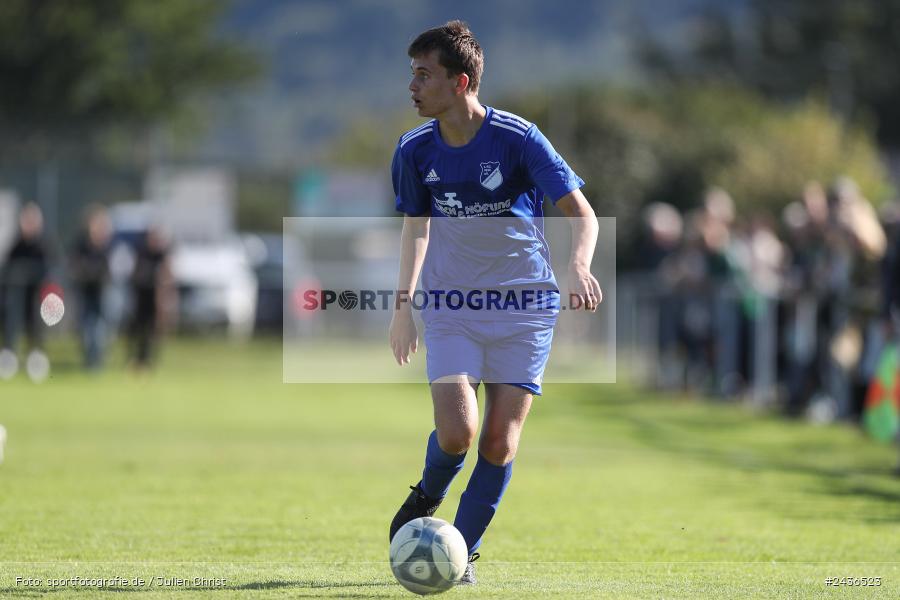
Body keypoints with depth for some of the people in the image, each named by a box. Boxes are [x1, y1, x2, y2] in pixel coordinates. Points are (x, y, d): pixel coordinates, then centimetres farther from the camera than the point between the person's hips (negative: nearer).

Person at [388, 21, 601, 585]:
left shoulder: (517, 138, -14)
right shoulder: (415, 150, -3)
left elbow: (582, 213, -11)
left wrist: (578, 267, -30)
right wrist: (404, 303, 13)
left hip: (524, 308, -2)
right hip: (450, 307, 2)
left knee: (500, 439, -4)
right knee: (456, 432, -15)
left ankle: (464, 550, 15)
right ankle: (426, 499, 17)